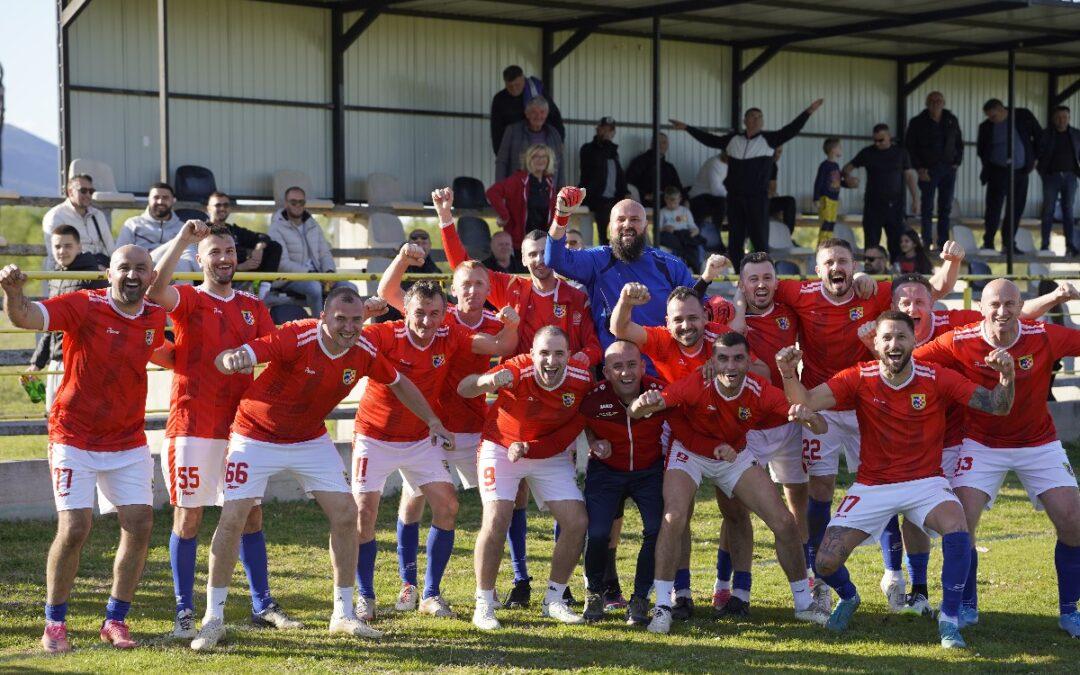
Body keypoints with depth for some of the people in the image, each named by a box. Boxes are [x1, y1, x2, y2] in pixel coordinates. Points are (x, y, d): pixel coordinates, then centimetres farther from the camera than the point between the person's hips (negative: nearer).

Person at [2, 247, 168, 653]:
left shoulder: (155, 318, 1)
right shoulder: (84, 307, -15)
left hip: (129, 441, 5)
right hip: (75, 437, -5)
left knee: (140, 526, -1)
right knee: (74, 529, -10)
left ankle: (115, 620, 15)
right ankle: (54, 623, 8)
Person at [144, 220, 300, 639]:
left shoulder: (253, 307, 13)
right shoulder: (188, 299, 0)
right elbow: (155, 291, -23)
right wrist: (182, 240, -27)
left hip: (241, 426, 4)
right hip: (193, 426, -4)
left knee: (251, 514, 8)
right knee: (188, 515, -2)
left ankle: (262, 605, 17)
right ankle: (184, 612, 5)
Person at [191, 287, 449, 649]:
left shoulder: (363, 351, -13)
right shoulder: (296, 338, -30)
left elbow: (398, 383, 8)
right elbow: (229, 358, -41)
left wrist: (432, 421, 9)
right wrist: (230, 360, -65)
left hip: (311, 440, 5)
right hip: (257, 437, -5)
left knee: (345, 515, -1)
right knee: (232, 519, -12)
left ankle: (344, 614, 13)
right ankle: (213, 618, 1)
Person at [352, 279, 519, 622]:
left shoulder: (450, 337, -9)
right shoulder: (386, 335, -22)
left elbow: (501, 347, -9)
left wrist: (510, 325, -32)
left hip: (421, 439, 4)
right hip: (375, 436, -4)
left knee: (447, 505, -5)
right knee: (364, 511, -10)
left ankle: (430, 594, 7)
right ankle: (365, 597, 6)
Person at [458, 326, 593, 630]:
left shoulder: (581, 380, -18)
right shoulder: (517, 371, -30)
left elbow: (583, 418, -1)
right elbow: (464, 389, -36)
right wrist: (487, 381, -56)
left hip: (552, 455, 4)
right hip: (502, 449, -4)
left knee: (577, 523, -4)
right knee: (496, 521, -20)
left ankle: (554, 601, 14)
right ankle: (484, 604, -5)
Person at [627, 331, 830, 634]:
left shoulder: (761, 391, -25)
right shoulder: (695, 386, -31)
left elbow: (820, 426, -25)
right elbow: (636, 412, -38)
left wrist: (807, 415, -49)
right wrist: (644, 403, -63)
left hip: (735, 455, 3)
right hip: (689, 453, -3)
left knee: (784, 522, -2)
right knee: (674, 517, -27)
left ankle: (804, 603, 18)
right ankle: (662, 607, -15)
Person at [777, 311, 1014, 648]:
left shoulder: (937, 378, -9)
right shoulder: (860, 378, -8)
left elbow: (997, 407, -10)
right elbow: (806, 402, -16)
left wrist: (1007, 376, -31)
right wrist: (789, 373, -37)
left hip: (925, 482, -1)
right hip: (871, 486, 1)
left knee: (957, 528, -33)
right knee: (826, 563, -9)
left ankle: (949, 621, -14)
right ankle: (848, 598, 31)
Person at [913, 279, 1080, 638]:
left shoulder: (1045, 337, -18)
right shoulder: (960, 342, -17)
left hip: (1039, 443, 1)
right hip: (982, 443, -1)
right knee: (961, 520, -13)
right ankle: (967, 607, 9)